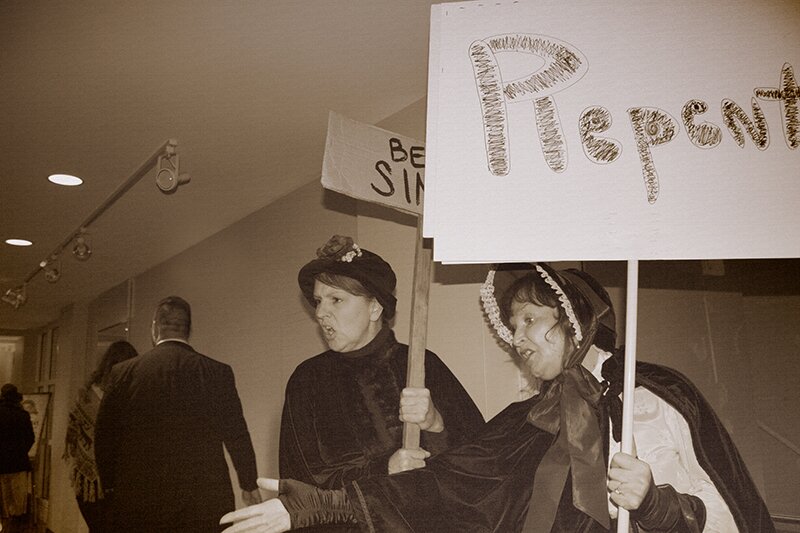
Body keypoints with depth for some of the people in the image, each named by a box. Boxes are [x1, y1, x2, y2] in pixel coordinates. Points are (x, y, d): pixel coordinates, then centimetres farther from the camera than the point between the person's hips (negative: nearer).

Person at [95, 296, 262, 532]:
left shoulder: (124, 372, 0)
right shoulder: (217, 373, -4)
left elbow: (104, 437, 5)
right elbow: (237, 437, -1)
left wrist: (111, 485, 20)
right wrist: (250, 485, 12)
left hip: (137, 504, 2)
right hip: (205, 504, -1)